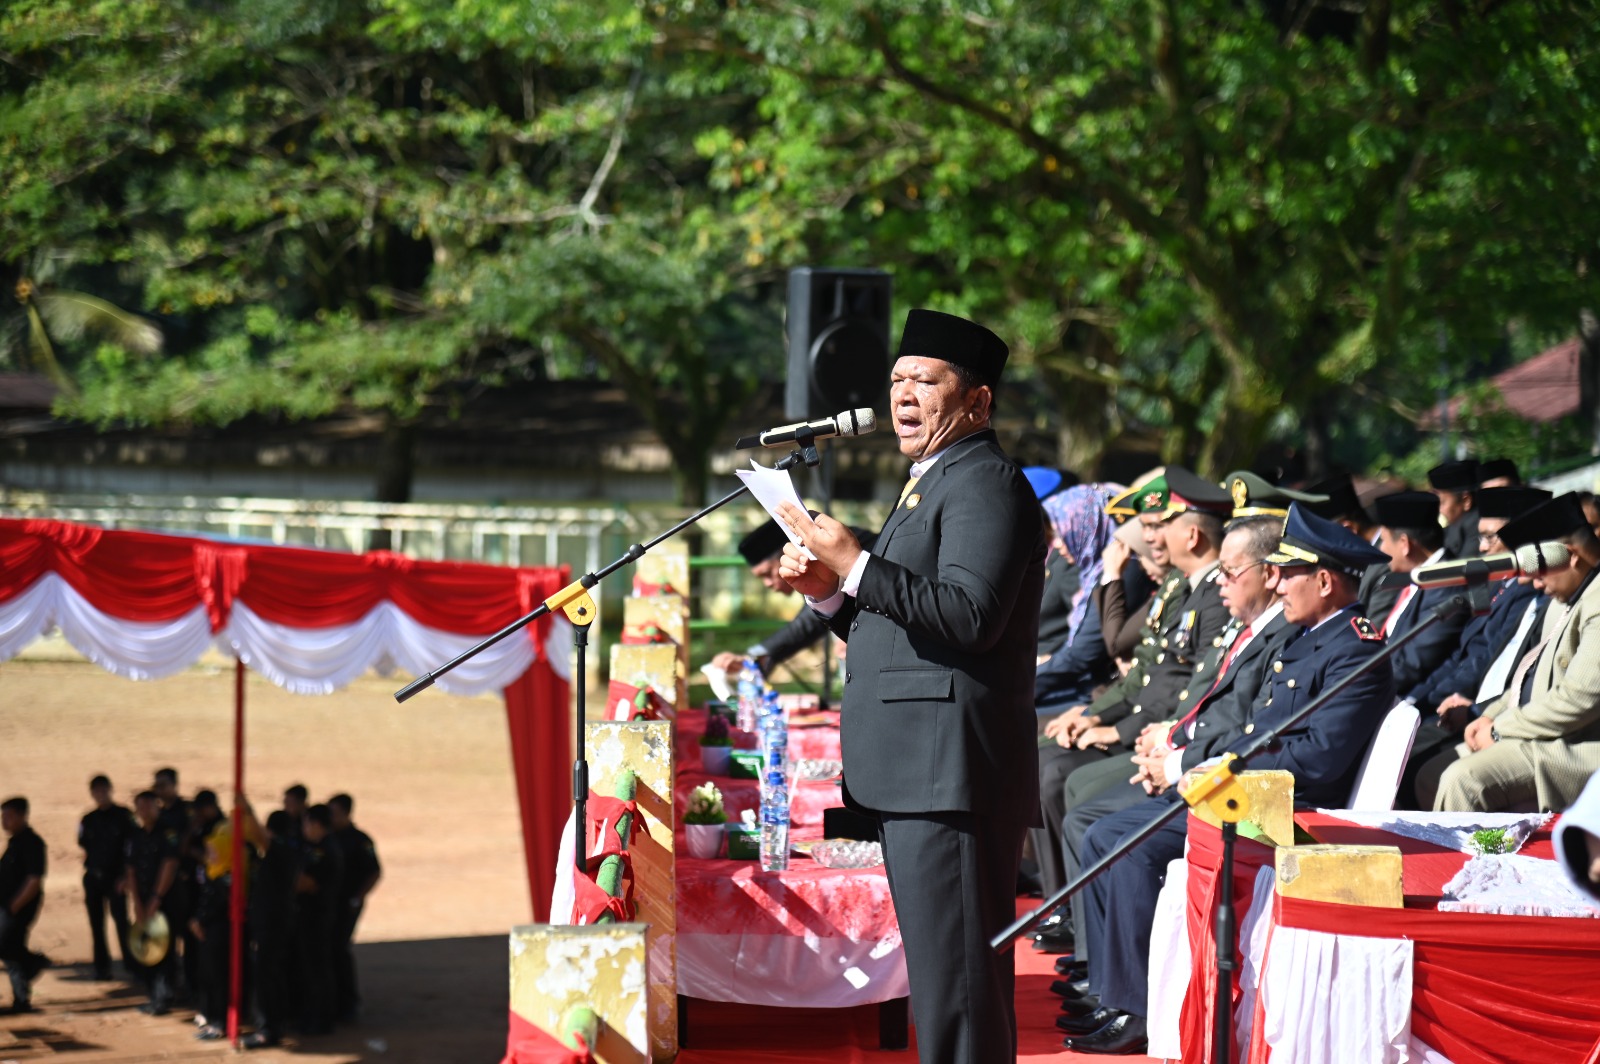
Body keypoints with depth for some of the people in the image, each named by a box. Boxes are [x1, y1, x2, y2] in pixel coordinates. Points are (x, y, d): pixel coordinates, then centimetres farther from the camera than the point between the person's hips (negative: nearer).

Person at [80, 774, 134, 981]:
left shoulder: (123, 816, -1)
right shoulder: (88, 820, 10)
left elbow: (131, 848, -3)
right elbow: (85, 848, 17)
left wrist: (124, 877, -9)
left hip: (115, 877, -4)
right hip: (93, 877, 4)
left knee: (120, 918, -13)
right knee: (96, 923, 4)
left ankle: (131, 963, -8)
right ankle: (101, 966, 11)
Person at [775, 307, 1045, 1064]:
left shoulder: (987, 484, -9)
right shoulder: (928, 485, 25)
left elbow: (970, 613, -23)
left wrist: (857, 568, -23)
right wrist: (828, 590, 8)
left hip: (951, 773, -11)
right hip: (914, 776, 11)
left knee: (954, 979, -12)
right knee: (942, 973, 13)